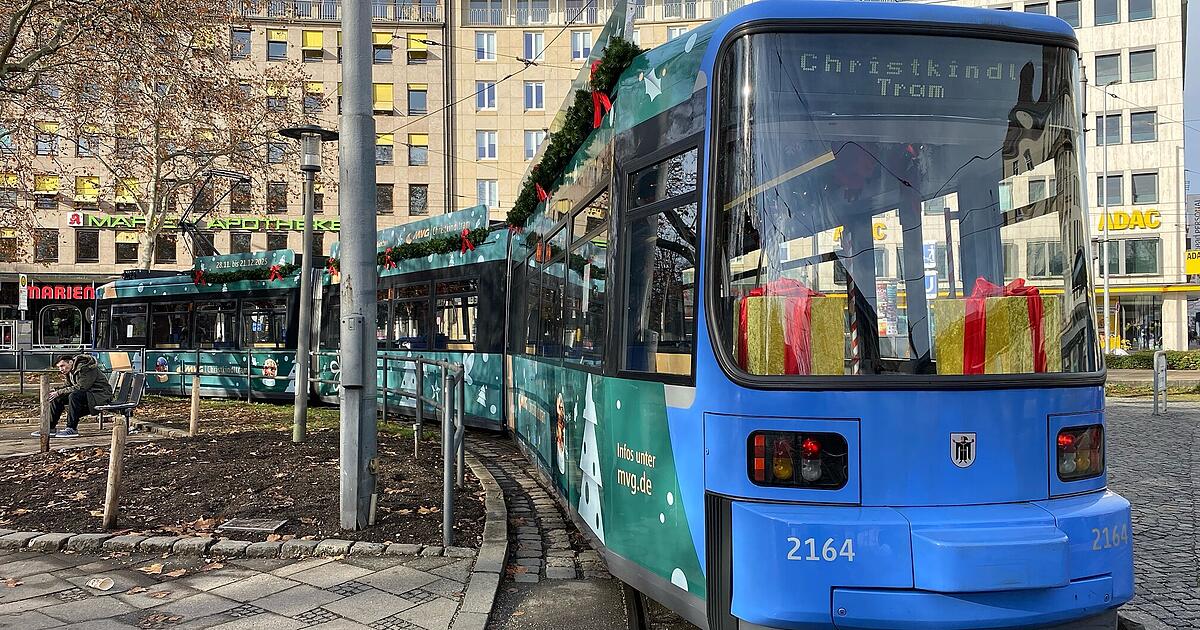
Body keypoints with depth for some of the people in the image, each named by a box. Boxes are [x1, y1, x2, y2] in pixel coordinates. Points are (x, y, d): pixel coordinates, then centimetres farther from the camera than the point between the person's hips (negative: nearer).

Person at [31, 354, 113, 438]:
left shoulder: (86, 368, -19)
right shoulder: (70, 371, 10)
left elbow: (81, 387, -26)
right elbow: (69, 387, 12)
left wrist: (59, 392, -21)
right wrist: (55, 392, -6)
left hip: (100, 395, -10)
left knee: (74, 396, -32)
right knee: (58, 398, 1)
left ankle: (72, 429, -26)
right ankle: (50, 428, 5)